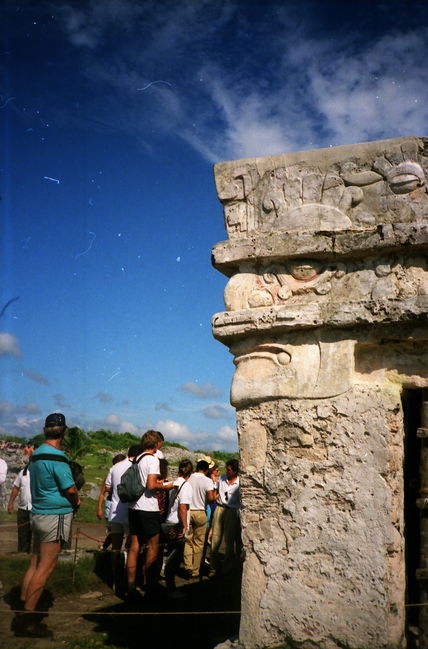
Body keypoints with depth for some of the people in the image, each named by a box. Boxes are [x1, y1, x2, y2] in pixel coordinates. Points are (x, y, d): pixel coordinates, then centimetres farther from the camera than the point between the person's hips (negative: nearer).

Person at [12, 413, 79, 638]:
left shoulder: (36, 454, 10)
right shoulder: (57, 457, -18)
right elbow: (71, 489, -18)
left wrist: (71, 501, 9)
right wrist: (76, 502, 3)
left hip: (38, 514, 9)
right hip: (55, 516, -9)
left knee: (35, 564, 13)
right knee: (45, 568, -4)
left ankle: (22, 614, 18)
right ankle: (26, 619, -2)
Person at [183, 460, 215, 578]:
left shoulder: (188, 478, 0)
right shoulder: (207, 481, -8)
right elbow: (211, 498, -16)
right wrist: (215, 496, 5)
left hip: (187, 512, 2)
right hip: (200, 513, -2)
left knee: (188, 541, 11)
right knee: (198, 543, 7)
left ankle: (188, 568, 3)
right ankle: (195, 571, 11)